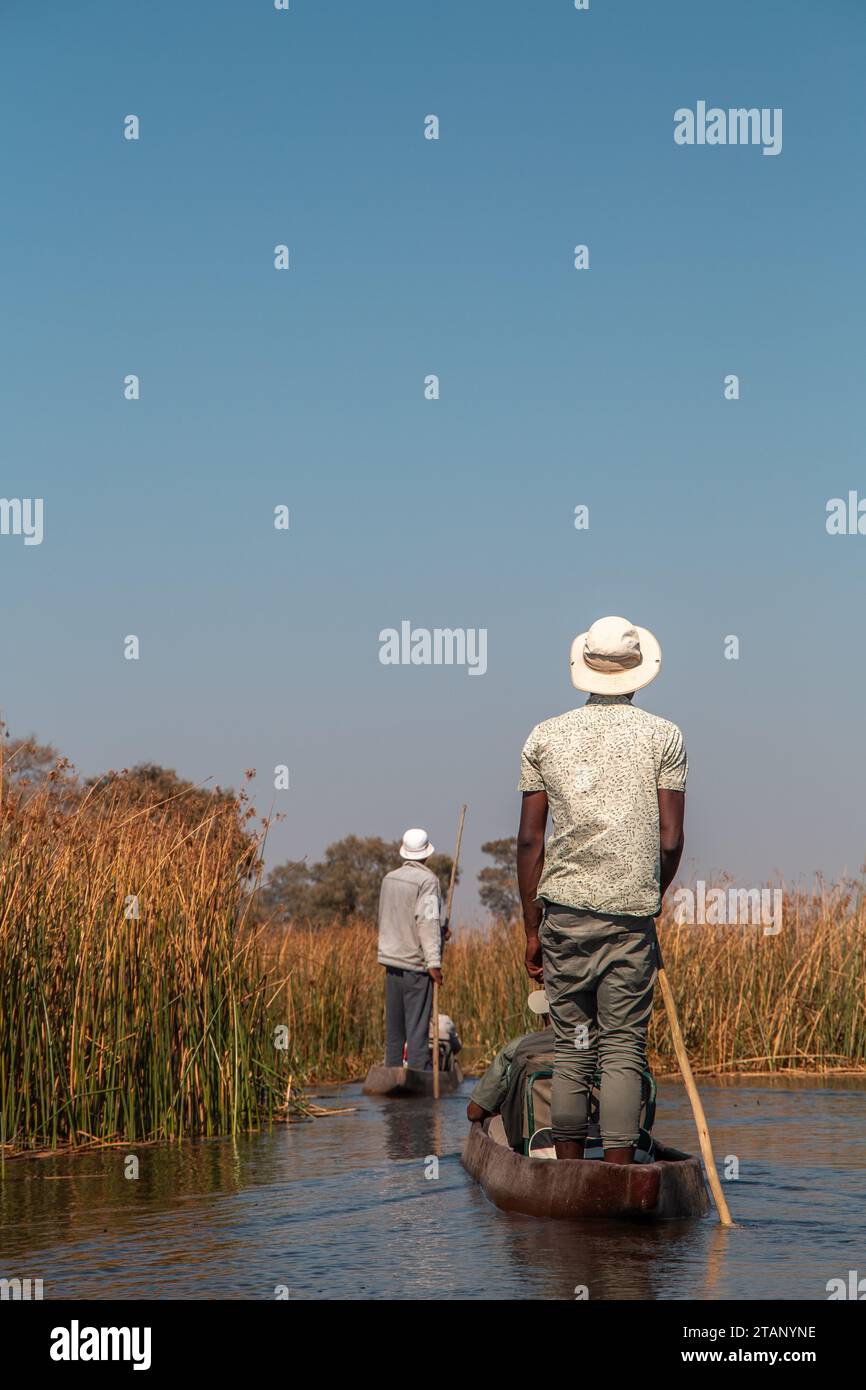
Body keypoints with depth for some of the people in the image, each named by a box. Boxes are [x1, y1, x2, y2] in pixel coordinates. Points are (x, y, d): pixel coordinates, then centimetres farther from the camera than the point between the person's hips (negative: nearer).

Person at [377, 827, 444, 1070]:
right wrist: (434, 961, -18)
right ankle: (420, 1074, -8)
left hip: (391, 959, 7)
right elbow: (428, 921, -18)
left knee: (394, 1024, 12)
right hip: (416, 961, -7)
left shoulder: (389, 878, 10)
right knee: (417, 1024, -6)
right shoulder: (427, 881, -12)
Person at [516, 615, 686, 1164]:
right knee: (624, 1048, 0)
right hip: (632, 913, -2)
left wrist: (533, 929, 10)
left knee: (571, 1046, 8)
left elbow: (530, 840, 5)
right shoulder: (664, 736, 3)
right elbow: (671, 841, -1)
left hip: (563, 911, 2)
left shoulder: (544, 737, 7)